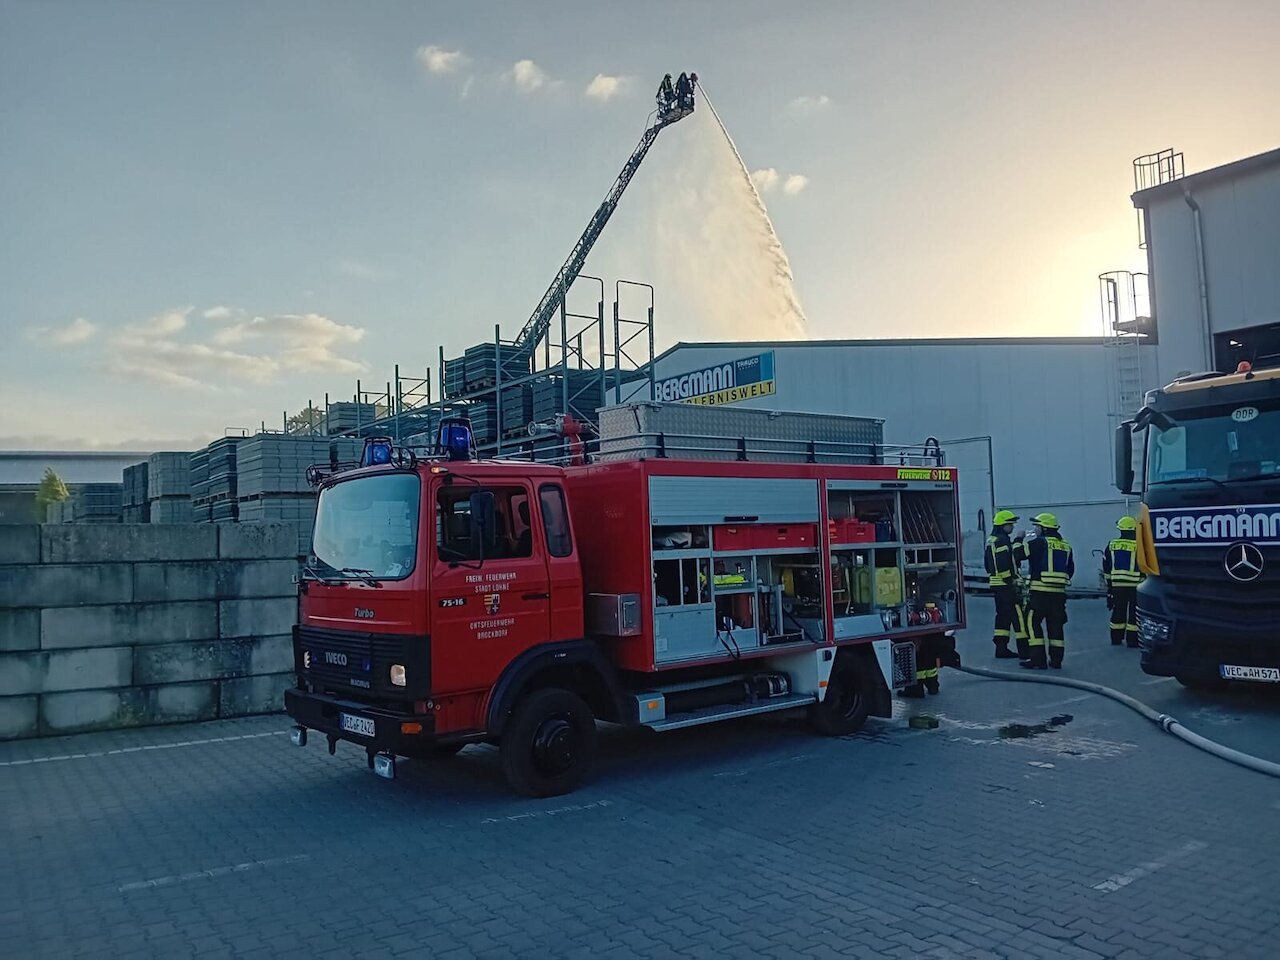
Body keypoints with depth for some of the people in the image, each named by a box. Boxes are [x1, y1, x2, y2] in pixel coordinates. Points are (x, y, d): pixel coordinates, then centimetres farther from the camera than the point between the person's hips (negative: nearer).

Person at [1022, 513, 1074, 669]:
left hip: (1040, 590, -7)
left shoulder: (1039, 542, -8)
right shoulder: (1065, 545, 14)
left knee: (1033, 622, -2)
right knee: (1055, 624, 11)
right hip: (1059, 592, 7)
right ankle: (1056, 659, 13)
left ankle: (1037, 659, -6)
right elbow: (1071, 568, 20)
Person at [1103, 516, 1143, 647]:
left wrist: (1109, 582, 19)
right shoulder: (1138, 546, -8)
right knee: (1134, 611, 2)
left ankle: (1116, 638, 15)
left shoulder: (1112, 545, 5)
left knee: (1118, 610, 11)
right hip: (1134, 584, -4)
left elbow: (1106, 567, 11)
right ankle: (1132, 640, 3)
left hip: (1116, 584, 4)